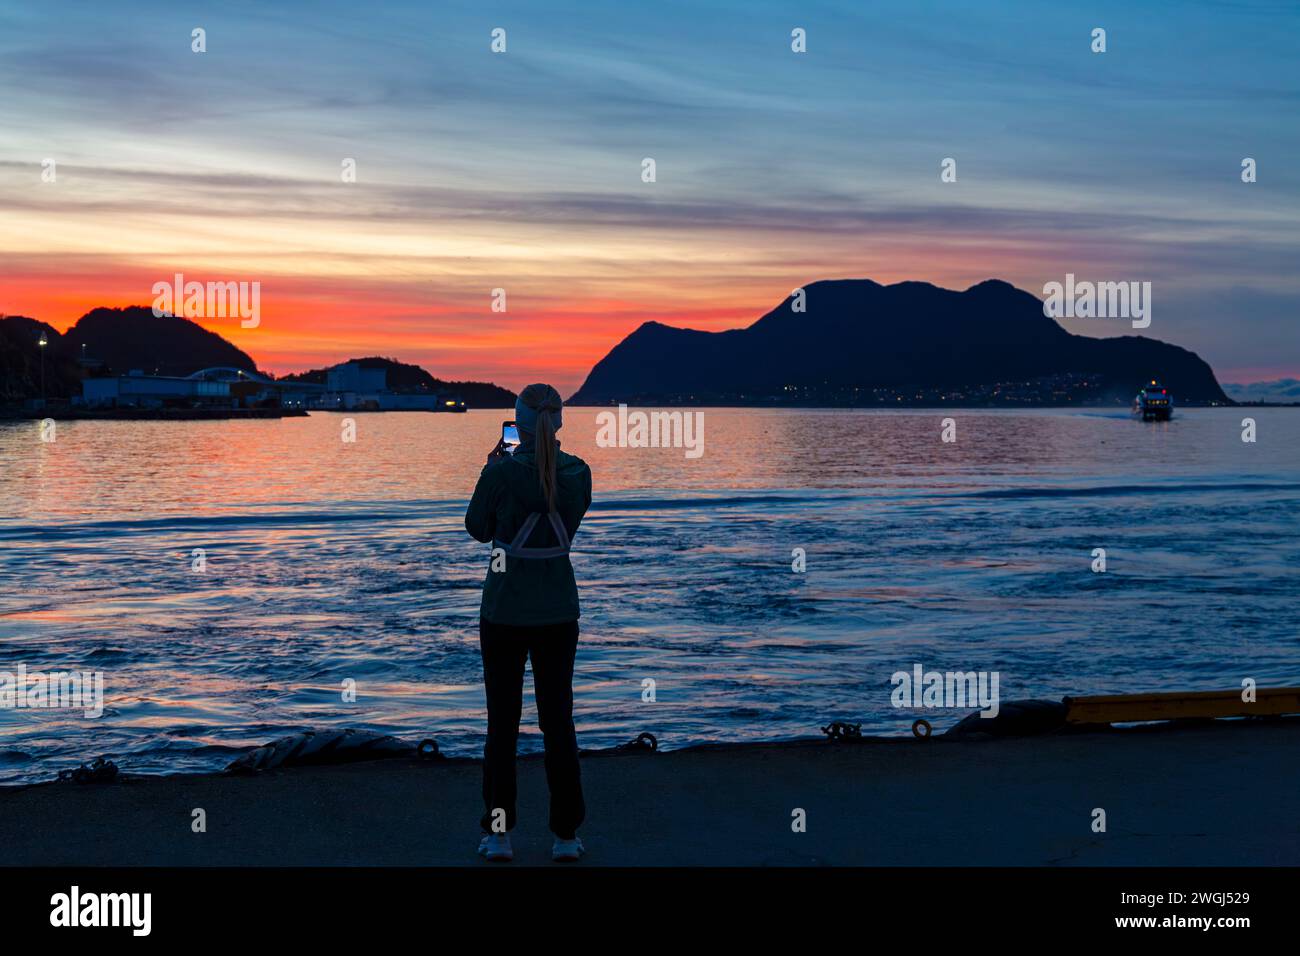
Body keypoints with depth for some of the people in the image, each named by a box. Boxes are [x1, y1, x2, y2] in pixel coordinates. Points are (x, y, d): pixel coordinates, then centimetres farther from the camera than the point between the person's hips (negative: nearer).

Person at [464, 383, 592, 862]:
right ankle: (566, 835, 13)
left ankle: (497, 833, 12)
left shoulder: (500, 473, -15)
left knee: (503, 723, 8)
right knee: (558, 720, 10)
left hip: (504, 611, -3)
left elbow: (478, 528, 0)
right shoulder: (579, 473, -4)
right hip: (558, 611, 3)